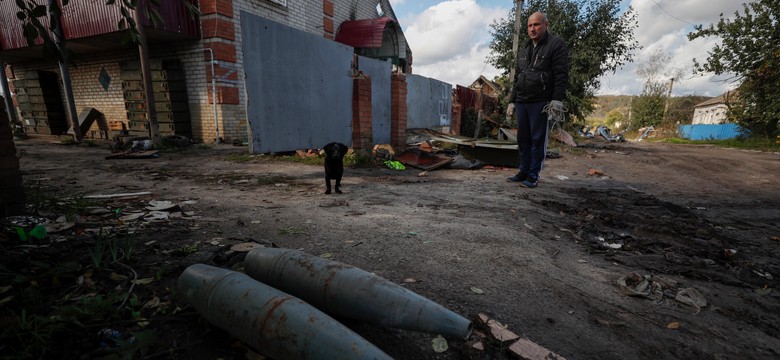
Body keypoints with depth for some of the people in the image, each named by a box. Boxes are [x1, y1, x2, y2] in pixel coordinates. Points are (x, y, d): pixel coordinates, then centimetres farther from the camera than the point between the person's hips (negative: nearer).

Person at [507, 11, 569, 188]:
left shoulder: (556, 45, 1)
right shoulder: (523, 51, 20)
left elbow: (561, 74, -8)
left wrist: (557, 99, -18)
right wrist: (512, 101, 16)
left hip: (541, 103, -6)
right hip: (522, 103, 6)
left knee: (537, 140, -4)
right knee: (523, 139, 8)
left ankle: (533, 175, 2)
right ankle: (524, 172, 16)